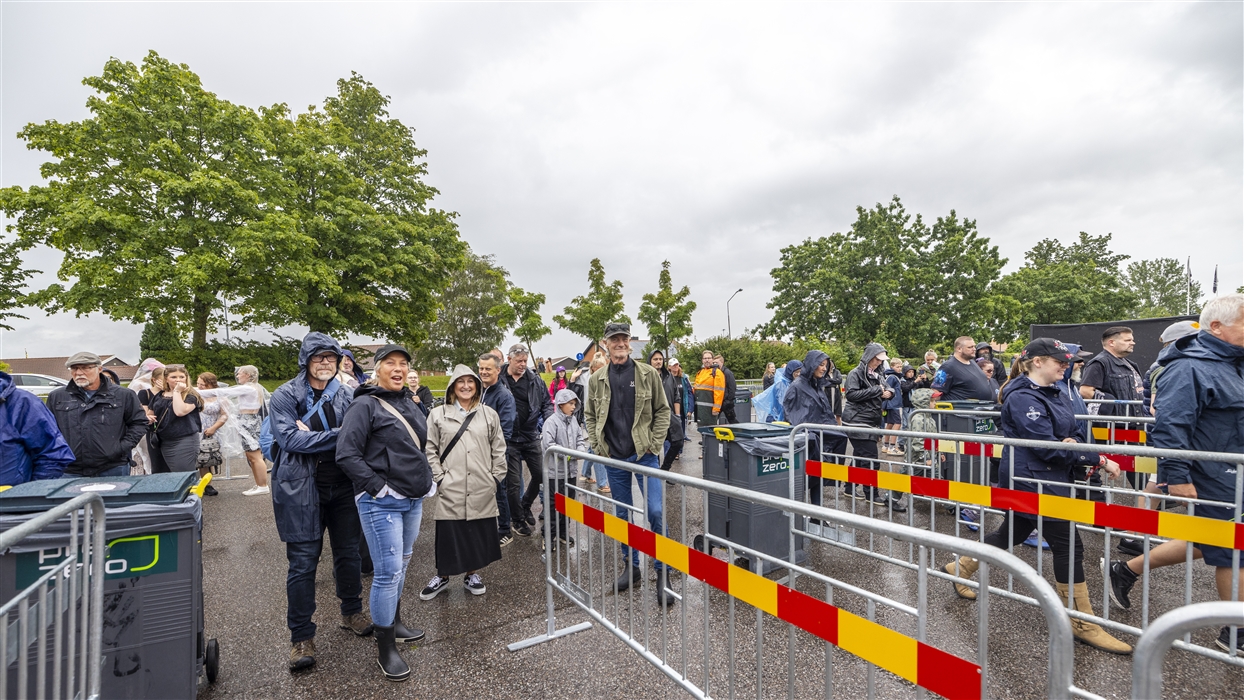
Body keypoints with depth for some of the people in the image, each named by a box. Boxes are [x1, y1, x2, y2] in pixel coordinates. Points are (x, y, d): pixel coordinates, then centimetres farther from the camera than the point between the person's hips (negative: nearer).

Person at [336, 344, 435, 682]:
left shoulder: (409, 404, 12)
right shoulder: (365, 406, -10)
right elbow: (346, 454, -16)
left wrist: (426, 482, 13)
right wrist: (379, 487, -18)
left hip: (413, 500, 7)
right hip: (381, 503, -7)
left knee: (402, 564, 19)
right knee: (388, 572, -4)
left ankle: (394, 621, 39)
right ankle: (385, 647, 12)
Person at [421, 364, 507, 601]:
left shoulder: (489, 414, 7)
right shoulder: (438, 415, 2)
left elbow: (499, 449, 9)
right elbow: (430, 450, 1)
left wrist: (496, 477, 4)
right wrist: (439, 478, -6)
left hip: (482, 491, 2)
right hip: (450, 490, -2)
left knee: (479, 534, 9)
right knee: (448, 534, 5)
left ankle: (472, 574, 29)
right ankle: (442, 576, 26)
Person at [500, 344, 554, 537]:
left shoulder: (535, 380, 3)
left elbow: (547, 402, 12)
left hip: (532, 437, 4)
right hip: (510, 439, -4)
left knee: (540, 474, 11)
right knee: (513, 482, 4)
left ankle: (525, 505, 37)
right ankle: (517, 519, 24)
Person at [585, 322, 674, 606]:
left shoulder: (648, 374, -3)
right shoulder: (597, 380, 3)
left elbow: (663, 410, 1)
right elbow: (591, 417, 11)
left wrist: (654, 444, -6)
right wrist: (597, 447, 1)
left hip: (644, 455, -2)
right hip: (614, 458, 3)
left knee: (656, 511, -7)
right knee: (623, 515, 13)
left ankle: (662, 573, 9)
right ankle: (631, 566, 30)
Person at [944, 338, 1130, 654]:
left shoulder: (1056, 395, 11)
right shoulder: (1022, 398, -19)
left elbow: (1076, 432, 13)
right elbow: (1047, 446, -23)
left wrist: (1074, 442, -10)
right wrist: (1099, 460, -19)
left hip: (1053, 480, 10)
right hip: (1032, 480, -10)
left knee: (1012, 533, 19)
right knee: (1068, 546, -3)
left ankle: (960, 567, 36)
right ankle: (1083, 623, 11)